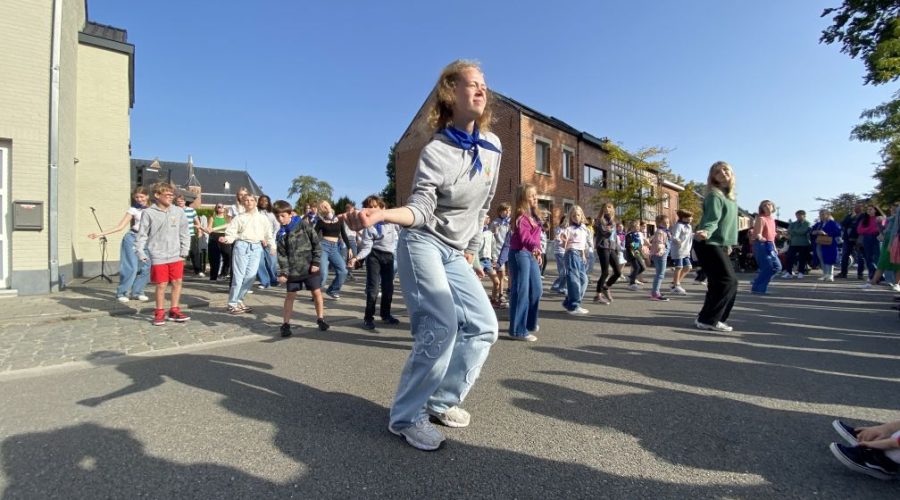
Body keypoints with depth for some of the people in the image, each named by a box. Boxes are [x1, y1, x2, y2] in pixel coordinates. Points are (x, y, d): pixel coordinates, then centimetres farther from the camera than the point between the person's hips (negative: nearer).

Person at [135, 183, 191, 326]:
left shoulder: (178, 211, 3)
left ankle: (174, 311, 20)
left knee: (177, 283, 7)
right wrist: (140, 252, -4)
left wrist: (184, 250, 3)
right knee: (162, 285, 2)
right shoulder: (149, 213, -4)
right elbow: (142, 234, 0)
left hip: (176, 255, 3)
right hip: (158, 256, -3)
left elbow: (184, 232, 8)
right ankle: (159, 313, 17)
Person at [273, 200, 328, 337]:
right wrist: (283, 272, -9)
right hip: (293, 270, 2)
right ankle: (285, 324, 12)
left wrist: (316, 262, -9)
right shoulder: (280, 235, 4)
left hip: (310, 267, -2)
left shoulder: (303, 225, -5)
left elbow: (316, 243, -5)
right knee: (290, 296, 4)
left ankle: (320, 319, 21)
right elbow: (282, 255, 2)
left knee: (317, 292, 5)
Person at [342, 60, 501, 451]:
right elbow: (422, 210, -22)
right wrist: (380, 215, -41)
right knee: (442, 326, -21)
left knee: (483, 325, 2)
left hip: (455, 253, 8)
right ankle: (406, 417, -4)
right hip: (423, 243, -7)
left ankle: (442, 401, 17)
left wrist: (471, 248, 19)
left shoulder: (492, 145, 5)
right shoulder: (435, 152, -15)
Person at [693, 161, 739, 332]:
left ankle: (707, 318, 17)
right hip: (708, 244, -9)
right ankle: (708, 320, -7)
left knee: (719, 282, 9)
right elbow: (712, 219, -22)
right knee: (728, 281, -12)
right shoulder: (714, 195, -11)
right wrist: (706, 232, -43)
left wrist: (728, 243, 29)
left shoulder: (731, 196, 16)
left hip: (719, 244, 9)